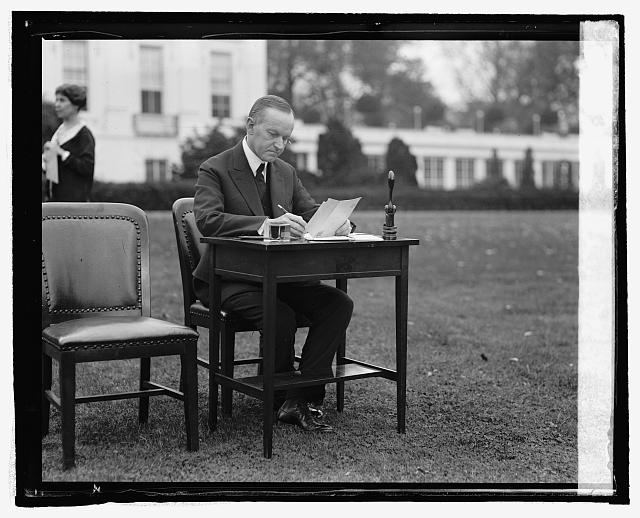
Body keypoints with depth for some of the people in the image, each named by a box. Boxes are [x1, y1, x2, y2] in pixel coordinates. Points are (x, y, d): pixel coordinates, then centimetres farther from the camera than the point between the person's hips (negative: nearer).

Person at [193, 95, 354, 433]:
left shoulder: (286, 173, 14)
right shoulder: (215, 170, -7)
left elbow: (311, 212, 10)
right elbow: (206, 220, -24)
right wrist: (265, 224, -37)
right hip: (228, 278, -6)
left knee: (339, 304, -17)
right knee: (280, 316, -33)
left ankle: (300, 401, -16)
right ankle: (280, 398, -7)